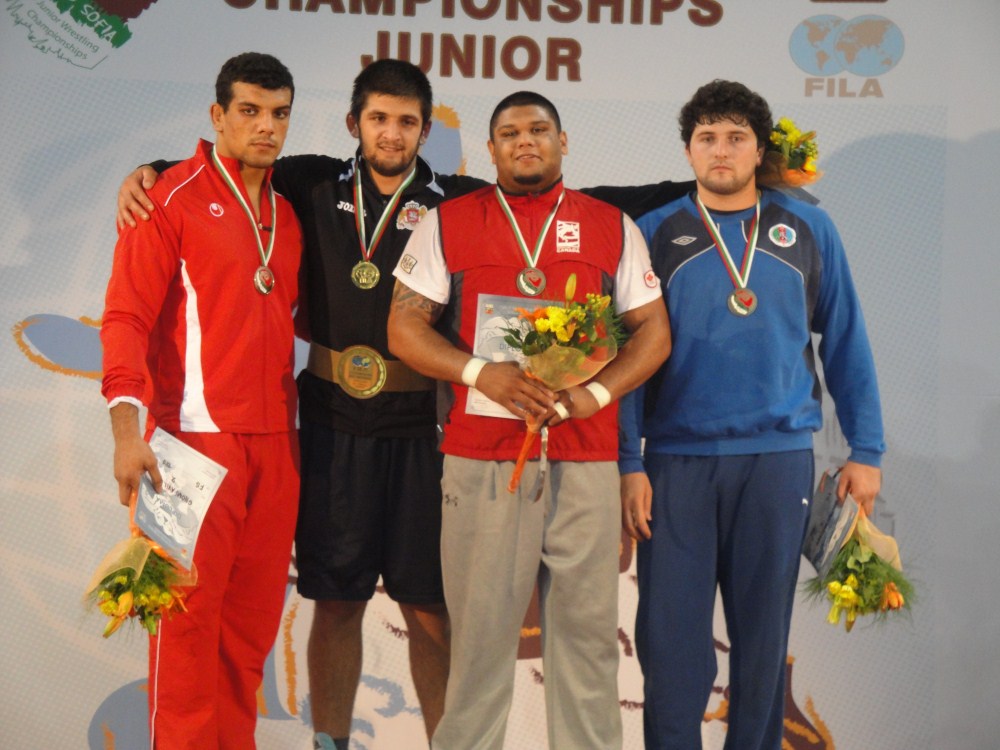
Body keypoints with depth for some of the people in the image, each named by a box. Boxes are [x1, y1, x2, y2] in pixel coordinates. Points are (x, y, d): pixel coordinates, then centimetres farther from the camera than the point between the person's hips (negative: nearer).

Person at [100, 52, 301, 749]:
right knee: (190, 613, -3)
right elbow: (127, 316, -8)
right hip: (199, 434, -6)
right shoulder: (172, 199, -2)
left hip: (276, 440, 6)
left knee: (255, 613, 8)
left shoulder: (288, 208, 16)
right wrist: (127, 425, -20)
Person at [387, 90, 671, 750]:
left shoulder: (613, 226, 12)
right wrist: (481, 372, -12)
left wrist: (597, 391, -8)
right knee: (479, 626, 3)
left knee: (587, 625, 5)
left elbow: (653, 331, 10)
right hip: (481, 457, -1)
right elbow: (405, 326, 4)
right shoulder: (447, 224, 9)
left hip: (585, 458, 1)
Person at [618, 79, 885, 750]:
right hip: (677, 456, -1)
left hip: (780, 456, 1)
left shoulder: (809, 230, 7)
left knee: (764, 626, 9)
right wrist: (629, 463, -6)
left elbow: (846, 344, 8)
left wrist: (866, 450, 3)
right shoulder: (656, 234, 4)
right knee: (671, 626, 1)